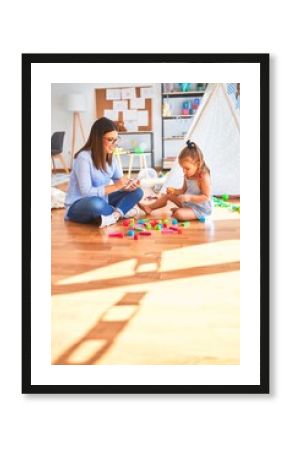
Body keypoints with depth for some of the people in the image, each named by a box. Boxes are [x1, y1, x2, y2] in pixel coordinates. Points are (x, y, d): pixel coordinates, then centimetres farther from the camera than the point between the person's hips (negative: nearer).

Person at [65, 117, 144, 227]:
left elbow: (121, 179, 7)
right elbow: (86, 192, -26)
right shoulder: (83, 157, -21)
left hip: (101, 200, 7)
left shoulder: (110, 157, 1)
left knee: (137, 191, -2)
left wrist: (128, 184, -18)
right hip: (78, 206, -7)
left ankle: (114, 215, -23)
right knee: (95, 203, -42)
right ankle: (120, 211, -13)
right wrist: (115, 187, -27)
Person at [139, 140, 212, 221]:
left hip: (201, 209, -8)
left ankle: (177, 210, 1)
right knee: (168, 195, 14)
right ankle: (149, 207, 26)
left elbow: (206, 197, -27)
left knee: (179, 214, -33)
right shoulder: (187, 175, -1)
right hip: (188, 203, 8)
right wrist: (174, 191, -9)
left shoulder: (203, 177, -26)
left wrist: (189, 197, -34)